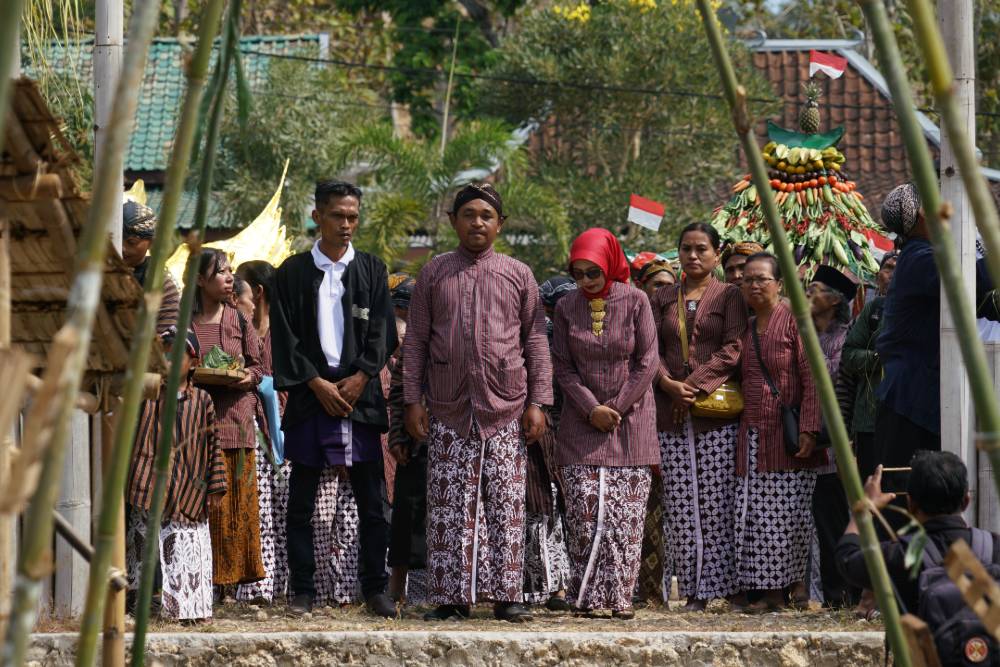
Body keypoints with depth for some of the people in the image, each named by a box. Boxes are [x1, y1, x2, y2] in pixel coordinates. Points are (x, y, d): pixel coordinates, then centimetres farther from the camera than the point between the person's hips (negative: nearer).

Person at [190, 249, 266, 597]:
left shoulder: (238, 320, 11)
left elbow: (257, 366, 15)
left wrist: (247, 378, -6)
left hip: (235, 418, 3)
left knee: (239, 500, 1)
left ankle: (232, 576, 6)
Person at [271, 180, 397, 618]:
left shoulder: (371, 270, 10)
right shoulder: (292, 273, 6)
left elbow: (381, 331, 5)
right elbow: (285, 336, 1)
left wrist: (359, 378, -8)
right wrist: (316, 383, -8)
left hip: (360, 396, 1)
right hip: (309, 396, -1)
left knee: (372, 501, -1)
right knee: (301, 502, 1)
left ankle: (375, 589, 5)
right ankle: (303, 591, 6)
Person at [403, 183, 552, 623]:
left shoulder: (518, 275, 8)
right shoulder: (434, 274, 9)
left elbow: (535, 341, 8)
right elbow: (415, 341, 9)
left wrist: (538, 402, 1)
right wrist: (412, 400, 2)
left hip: (505, 408, 0)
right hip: (448, 409, 0)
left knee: (505, 504, -1)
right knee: (449, 505, -1)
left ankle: (506, 595, 3)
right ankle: (452, 597, 2)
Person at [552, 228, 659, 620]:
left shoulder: (635, 301, -3)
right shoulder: (567, 307, 4)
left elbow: (647, 363, -3)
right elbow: (563, 367, 4)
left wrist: (616, 407, -9)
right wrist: (591, 409, -9)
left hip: (630, 419, -1)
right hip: (582, 422, 1)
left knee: (626, 514, -5)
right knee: (584, 509, -8)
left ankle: (620, 597, -3)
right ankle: (586, 598, -4)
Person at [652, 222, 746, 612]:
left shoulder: (729, 297, 7)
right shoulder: (663, 299, 17)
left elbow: (733, 350, -4)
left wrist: (694, 386, -12)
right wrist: (669, 384, -9)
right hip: (671, 413, 3)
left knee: (717, 502, -7)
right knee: (679, 504, -2)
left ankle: (722, 583, -5)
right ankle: (692, 590, -1)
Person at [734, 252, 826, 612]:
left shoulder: (794, 321, -3)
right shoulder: (745, 330, 15)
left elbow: (812, 379, -9)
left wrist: (808, 429, -17)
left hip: (788, 435, -6)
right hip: (754, 437, 6)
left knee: (792, 516, -6)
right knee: (757, 517, 0)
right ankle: (770, 592, 3)